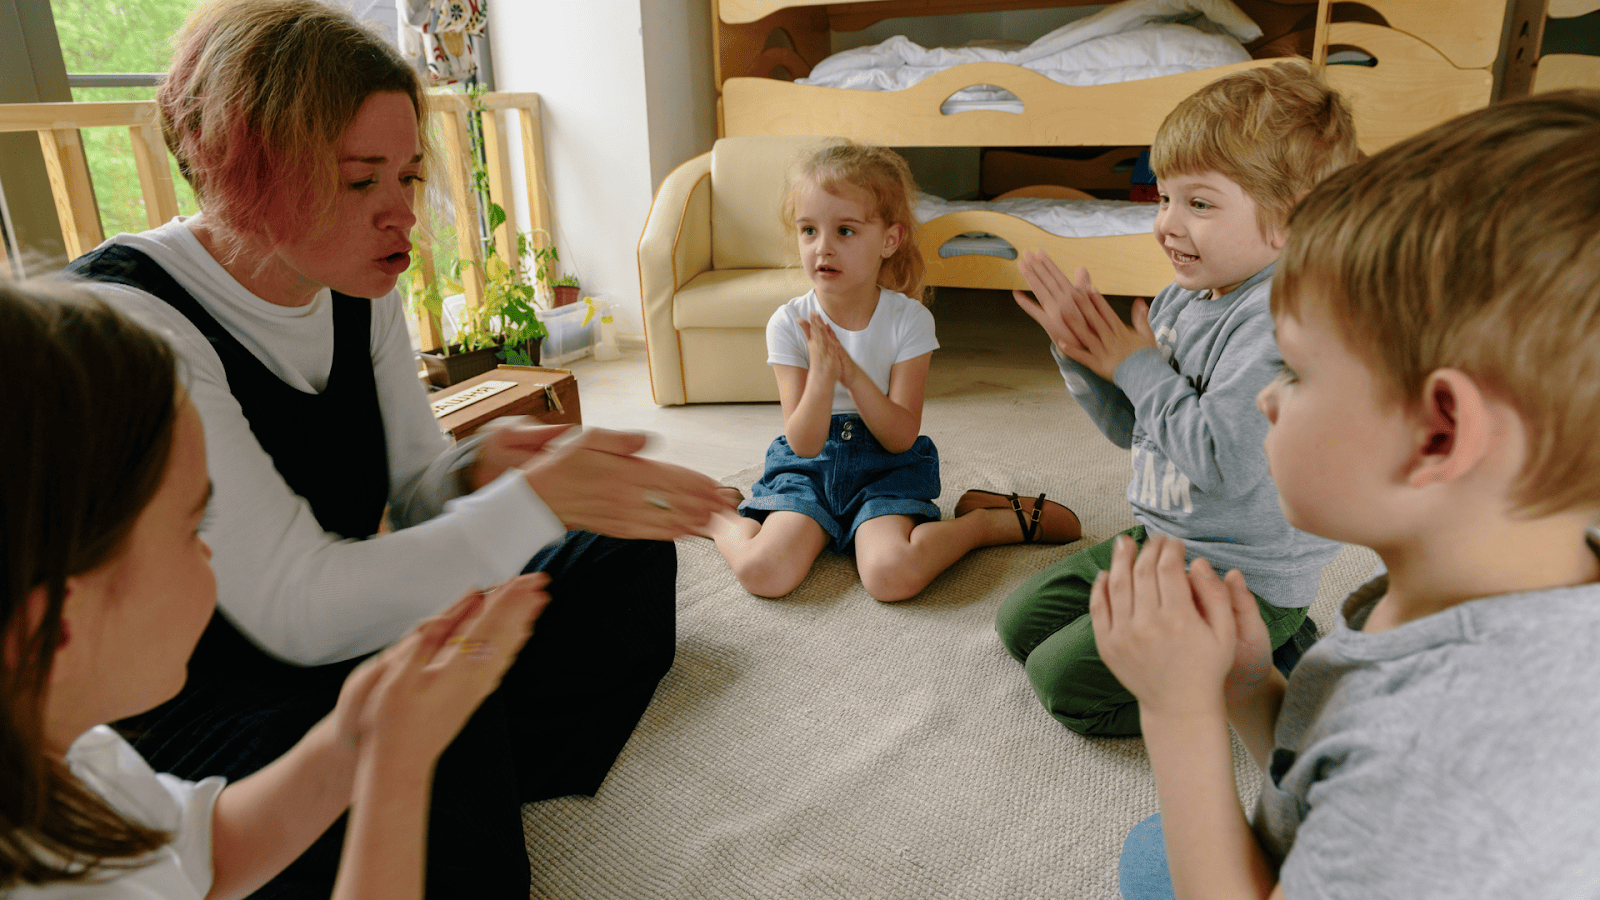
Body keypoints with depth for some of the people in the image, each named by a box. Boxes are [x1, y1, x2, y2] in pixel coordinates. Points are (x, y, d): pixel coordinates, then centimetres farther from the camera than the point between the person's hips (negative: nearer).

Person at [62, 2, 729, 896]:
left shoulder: (358, 291, -2)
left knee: (626, 558, -1)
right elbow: (298, 610, -30)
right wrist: (535, 500, -35)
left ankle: (471, 803, 5)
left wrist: (479, 470, -21)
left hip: (351, 632, 8)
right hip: (189, 711, -7)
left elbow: (414, 491, 2)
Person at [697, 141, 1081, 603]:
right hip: (809, 469, 1)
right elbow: (804, 444, -12)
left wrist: (853, 376, -30)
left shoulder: (909, 319, -10)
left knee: (891, 575, -29)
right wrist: (821, 376, -30)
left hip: (886, 467, 0)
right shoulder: (789, 323, -9)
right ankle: (721, 517, 6)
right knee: (764, 573, -26)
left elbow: (901, 438, -14)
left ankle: (994, 517, -4)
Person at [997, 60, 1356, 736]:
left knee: (1063, 680, -8)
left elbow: (1223, 461, -34)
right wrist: (1078, 348, -6)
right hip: (1159, 537, 9)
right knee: (1020, 623, 17)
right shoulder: (1180, 299, 3)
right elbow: (1127, 427, 10)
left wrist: (1136, 366, -20)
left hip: (1242, 578, -9)